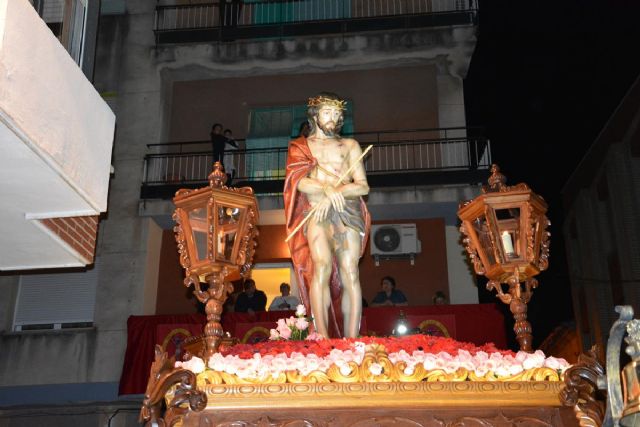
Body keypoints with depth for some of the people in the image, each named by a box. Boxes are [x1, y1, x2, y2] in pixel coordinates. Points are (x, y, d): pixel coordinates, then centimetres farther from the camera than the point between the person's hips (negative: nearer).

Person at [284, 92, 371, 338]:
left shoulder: (350, 145, 21)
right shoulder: (300, 146, 19)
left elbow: (363, 187, 12)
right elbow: (301, 182, 1)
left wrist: (335, 192, -5)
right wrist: (326, 188, -17)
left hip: (348, 213, 2)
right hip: (316, 214, -1)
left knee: (350, 272, -12)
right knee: (322, 265, -23)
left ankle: (351, 342, -16)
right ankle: (323, 338, -28)